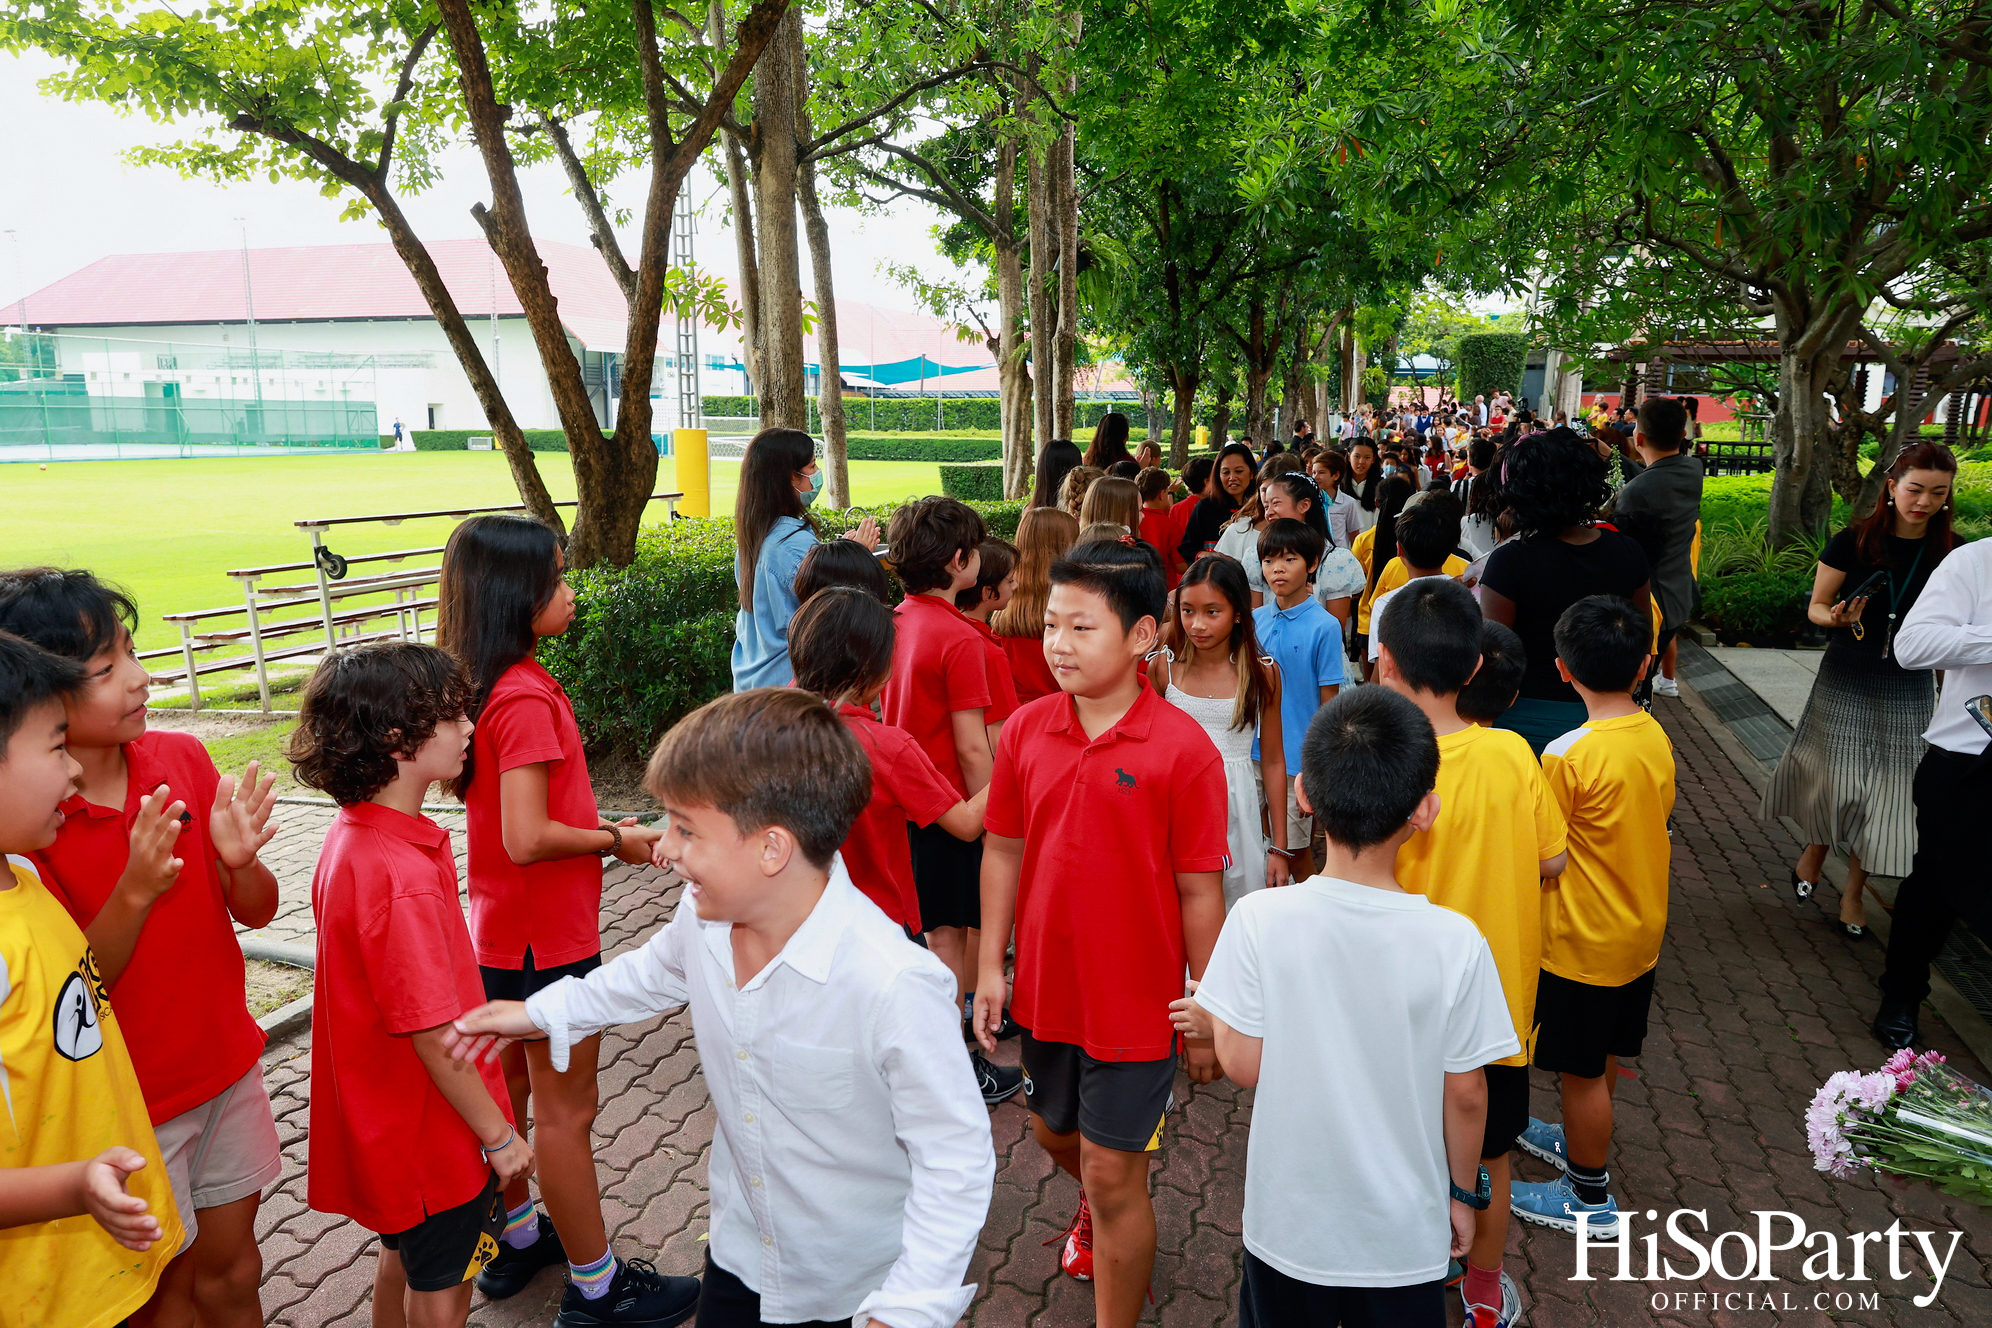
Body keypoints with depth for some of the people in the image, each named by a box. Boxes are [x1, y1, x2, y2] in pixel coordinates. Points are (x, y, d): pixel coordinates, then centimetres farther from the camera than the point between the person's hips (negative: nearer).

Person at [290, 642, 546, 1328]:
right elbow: (433, 1034, -28)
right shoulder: (402, 876, -34)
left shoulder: (352, 836, -3)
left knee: (404, 1256, 28)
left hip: (389, 1113, 8)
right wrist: (499, 1135, -16)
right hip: (436, 1128, -8)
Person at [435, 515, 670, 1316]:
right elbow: (528, 839, -29)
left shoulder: (482, 685, 3)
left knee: (510, 1088, 22)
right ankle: (595, 1284, 21)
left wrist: (592, 827, 6)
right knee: (566, 1109, 5)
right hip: (547, 939, -9)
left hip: (501, 929, 9)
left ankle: (517, 1239, 41)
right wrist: (617, 841, -15)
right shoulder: (526, 697, -25)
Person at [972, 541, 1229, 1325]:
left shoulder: (1182, 749, -19)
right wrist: (991, 968, 3)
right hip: (1046, 988, 5)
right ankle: (1100, 1209, 61)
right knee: (1056, 1133, 27)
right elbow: (1003, 851, 2)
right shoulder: (1026, 729, -6)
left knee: (1113, 1173, 7)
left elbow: (1200, 893, -13)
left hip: (1135, 1001, -5)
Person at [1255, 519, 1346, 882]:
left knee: (1296, 853, 7)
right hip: (1252, 756, 5)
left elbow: (1329, 702, -8)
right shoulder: (1255, 619, 3)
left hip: (1297, 759, -4)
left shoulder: (1324, 625, -10)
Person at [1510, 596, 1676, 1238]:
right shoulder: (1656, 737, -5)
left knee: (1584, 1068, 10)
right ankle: (1582, 1140, 46)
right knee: (1604, 1054, 25)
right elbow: (1655, 822, 7)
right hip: (1640, 928, 7)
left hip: (1582, 940, -7)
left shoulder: (1568, 755, -26)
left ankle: (1590, 1197, 26)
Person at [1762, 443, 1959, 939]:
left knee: (1889, 784, 4)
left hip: (1909, 687, 1)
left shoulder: (1952, 554, -2)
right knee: (1831, 773, 1)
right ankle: (1815, 848, 32)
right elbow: (1816, 605, 0)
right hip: (1846, 678, -1)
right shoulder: (1854, 542, -7)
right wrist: (1836, 617, -21)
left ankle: (1855, 888, 22)